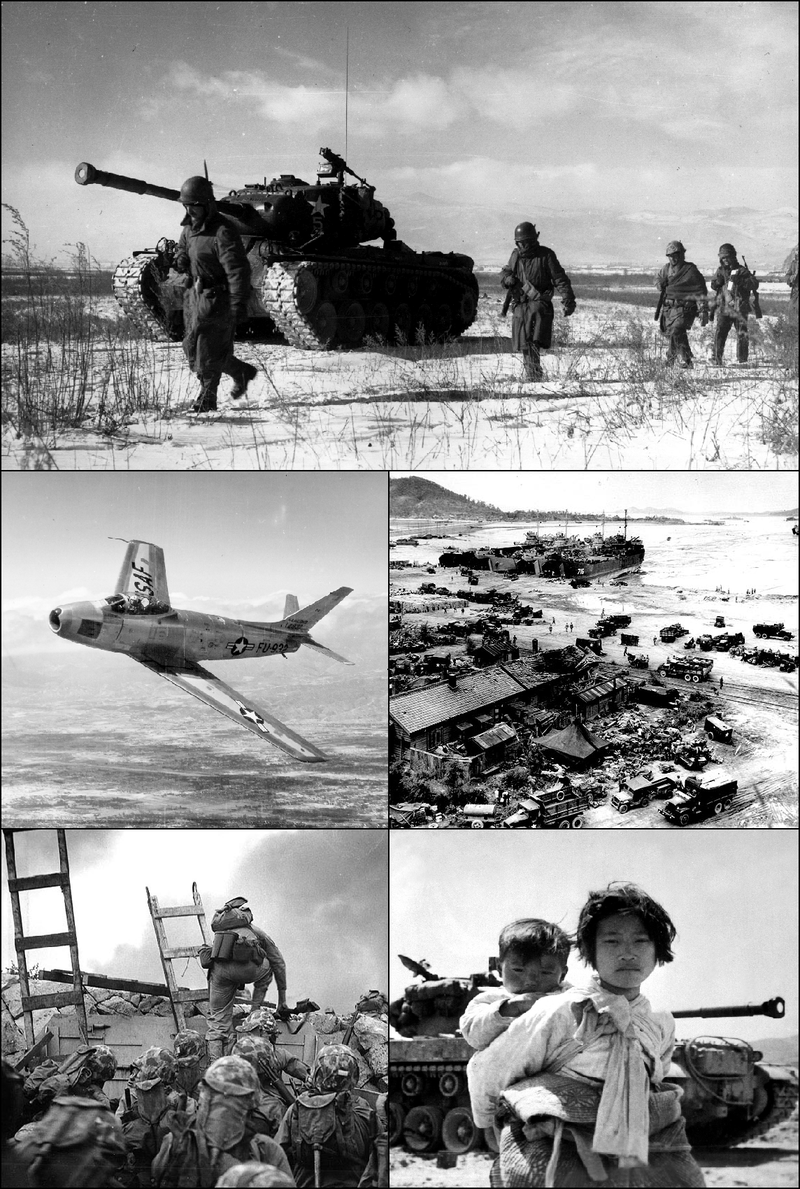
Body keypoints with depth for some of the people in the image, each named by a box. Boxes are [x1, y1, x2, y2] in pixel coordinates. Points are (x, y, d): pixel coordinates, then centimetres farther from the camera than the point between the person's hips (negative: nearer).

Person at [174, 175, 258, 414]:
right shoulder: (189, 227, 8)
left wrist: (239, 304, -27)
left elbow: (238, 269, -22)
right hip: (195, 294, 9)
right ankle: (242, 372, 29)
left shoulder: (222, 232, -19)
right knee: (192, 349, 12)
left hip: (217, 298, -9)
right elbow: (182, 248, 28)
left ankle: (207, 398, 7)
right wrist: (181, 261, 3)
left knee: (209, 352, -7)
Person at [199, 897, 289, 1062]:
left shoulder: (222, 931, 42)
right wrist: (282, 1000, 43)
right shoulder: (258, 933, 35)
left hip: (219, 969, 2)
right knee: (267, 967, 33)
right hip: (245, 967, -2)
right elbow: (279, 964, 36)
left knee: (217, 1021, 13)